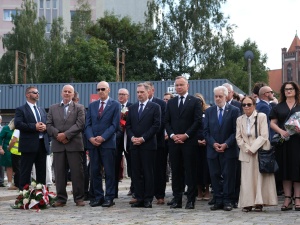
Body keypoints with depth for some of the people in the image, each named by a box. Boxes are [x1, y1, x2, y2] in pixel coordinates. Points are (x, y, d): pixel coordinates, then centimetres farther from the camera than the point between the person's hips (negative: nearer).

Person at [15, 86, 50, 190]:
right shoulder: (21, 110, 0)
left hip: (42, 144, 6)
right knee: (25, 172, -3)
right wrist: (34, 126, -19)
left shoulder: (42, 110, 21)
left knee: (42, 172, 11)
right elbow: (18, 124, -14)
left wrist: (45, 126, -6)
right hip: (29, 145, -6)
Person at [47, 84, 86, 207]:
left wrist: (66, 135, -14)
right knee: (59, 173, 3)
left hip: (74, 144, -2)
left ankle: (79, 198, 6)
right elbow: (49, 125, 8)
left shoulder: (79, 108, 7)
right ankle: (61, 198, 9)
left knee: (77, 172, -1)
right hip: (57, 144, 2)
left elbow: (80, 124, -6)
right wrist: (57, 135, -10)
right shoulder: (53, 108, 15)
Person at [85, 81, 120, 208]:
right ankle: (98, 197, 11)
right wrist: (91, 138, -7)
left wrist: (103, 138, -13)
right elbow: (88, 124, 10)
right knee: (95, 172, 4)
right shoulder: (92, 105, 16)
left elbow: (115, 124, -5)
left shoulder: (115, 105, 3)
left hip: (108, 143, -4)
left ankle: (109, 198, 3)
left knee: (109, 172, -2)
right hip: (93, 143, 4)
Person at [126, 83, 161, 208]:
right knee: (136, 173, 4)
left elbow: (156, 125, -6)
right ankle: (139, 199, 9)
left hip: (148, 145, -4)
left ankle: (148, 199, 3)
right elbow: (128, 125, 14)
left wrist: (143, 138, -12)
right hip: (134, 145, 4)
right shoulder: (132, 108, 16)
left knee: (148, 173, -2)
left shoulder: (155, 107, 2)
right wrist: (132, 137, -5)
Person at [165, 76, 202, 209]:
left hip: (189, 141, -4)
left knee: (190, 171, -1)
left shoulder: (195, 102, 2)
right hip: (174, 142, 4)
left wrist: (185, 135, -11)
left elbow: (198, 121, -5)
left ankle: (191, 200, 2)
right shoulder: (171, 103, 15)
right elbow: (167, 121, 11)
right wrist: (172, 135, -5)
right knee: (176, 171, 5)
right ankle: (177, 199, 9)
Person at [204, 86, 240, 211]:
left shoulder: (234, 110, 1)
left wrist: (226, 144, -13)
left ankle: (227, 201, 5)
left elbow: (236, 131, -4)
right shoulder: (209, 111, 11)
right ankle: (218, 201, 10)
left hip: (229, 150, -3)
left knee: (228, 176, 0)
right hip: (213, 150, 3)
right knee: (215, 176, 4)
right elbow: (206, 131, 8)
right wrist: (213, 144, -7)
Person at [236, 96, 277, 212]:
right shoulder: (240, 119, 10)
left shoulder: (262, 117, -3)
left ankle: (259, 203, 1)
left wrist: (253, 148, -14)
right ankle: (248, 203, 2)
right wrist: (247, 149, -7)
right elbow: (238, 137, 8)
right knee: (247, 178, -1)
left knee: (260, 177, -3)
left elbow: (264, 136, -10)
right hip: (246, 153, 3)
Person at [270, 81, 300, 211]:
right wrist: (281, 131, -10)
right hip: (283, 141, 2)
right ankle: (287, 199, 6)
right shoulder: (279, 107, 13)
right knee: (285, 170, 2)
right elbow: (272, 123, 8)